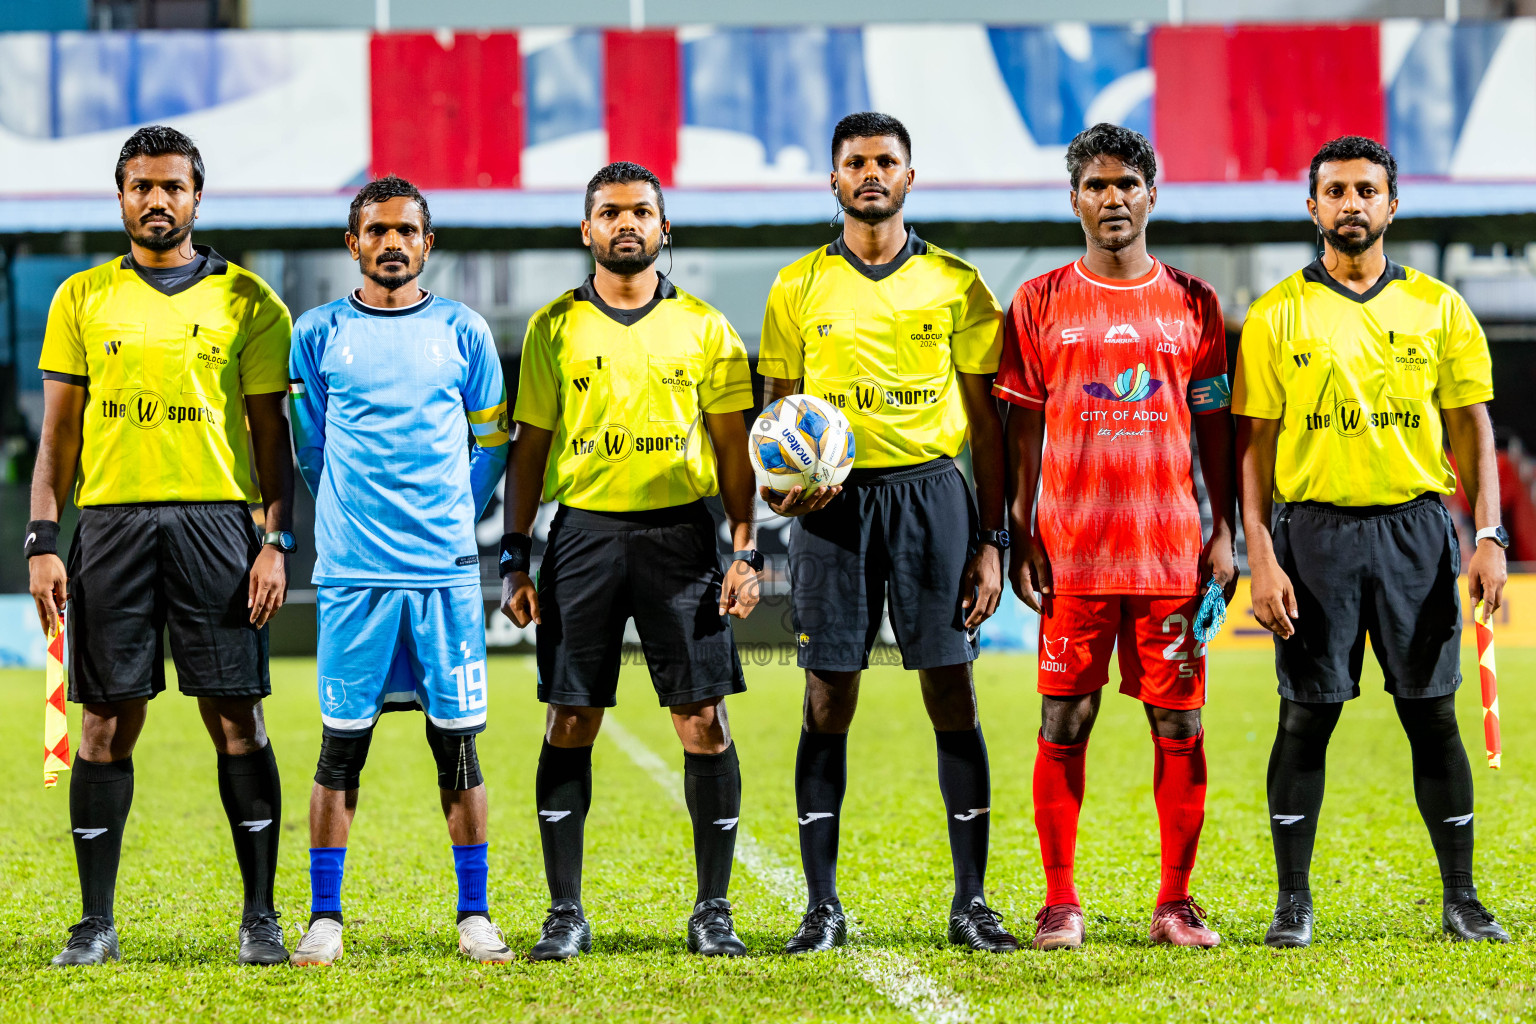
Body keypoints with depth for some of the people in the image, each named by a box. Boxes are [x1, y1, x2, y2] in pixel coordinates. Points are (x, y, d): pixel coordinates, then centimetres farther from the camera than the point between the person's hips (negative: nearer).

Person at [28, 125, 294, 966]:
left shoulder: (246, 301, 7)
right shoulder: (82, 299, 10)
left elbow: (272, 435, 7)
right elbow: (59, 431, 10)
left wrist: (276, 542, -3)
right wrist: (42, 541, 1)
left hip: (216, 517, -1)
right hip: (111, 519, 1)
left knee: (236, 717, -3)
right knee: (108, 721, 0)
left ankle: (260, 916, 3)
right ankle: (96, 922, 6)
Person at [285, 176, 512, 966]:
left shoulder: (463, 333, 7)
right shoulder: (319, 334, 5)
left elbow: (491, 446, 14)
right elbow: (307, 447, 14)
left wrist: (449, 518, 10)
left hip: (446, 567, 0)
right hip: (351, 571, 0)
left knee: (457, 740, 1)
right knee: (342, 740, 0)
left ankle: (474, 915, 8)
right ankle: (324, 916, 6)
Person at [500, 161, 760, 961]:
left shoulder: (703, 327, 7)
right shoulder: (554, 328, 7)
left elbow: (733, 448, 8)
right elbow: (529, 449, 10)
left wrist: (746, 549, -1)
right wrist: (514, 558, 3)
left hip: (679, 534, 0)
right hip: (582, 532, 0)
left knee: (705, 722, -4)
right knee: (569, 724, 0)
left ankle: (713, 910, 5)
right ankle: (566, 914, 7)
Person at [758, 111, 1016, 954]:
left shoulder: (954, 284, 7)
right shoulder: (798, 287, 8)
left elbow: (984, 416, 8)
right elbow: (779, 410, 12)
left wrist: (991, 539, 2)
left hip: (930, 490, 0)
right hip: (834, 500, 0)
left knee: (952, 695, -2)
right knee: (827, 702, 0)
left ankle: (971, 901, 3)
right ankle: (822, 906, 6)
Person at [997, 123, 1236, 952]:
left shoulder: (1192, 303, 9)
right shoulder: (1040, 304, 6)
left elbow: (1215, 425, 10)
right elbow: (1021, 428, 6)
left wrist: (1224, 532, 3)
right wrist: (1021, 536, -1)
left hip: (1173, 547, 1)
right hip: (1072, 551, -1)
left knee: (1179, 724, 1)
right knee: (1064, 724, -1)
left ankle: (1176, 902, 8)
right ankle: (1060, 902, 5)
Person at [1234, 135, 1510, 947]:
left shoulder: (1437, 308, 7)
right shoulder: (1278, 315, 3)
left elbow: (1471, 428, 8)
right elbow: (1254, 444, 2)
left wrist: (1489, 536, -3)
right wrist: (1261, 558, -7)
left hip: (1415, 528, 1)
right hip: (1315, 527, -1)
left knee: (1433, 715, 2)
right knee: (1306, 717, 0)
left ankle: (1461, 898, 8)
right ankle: (1293, 901, 8)